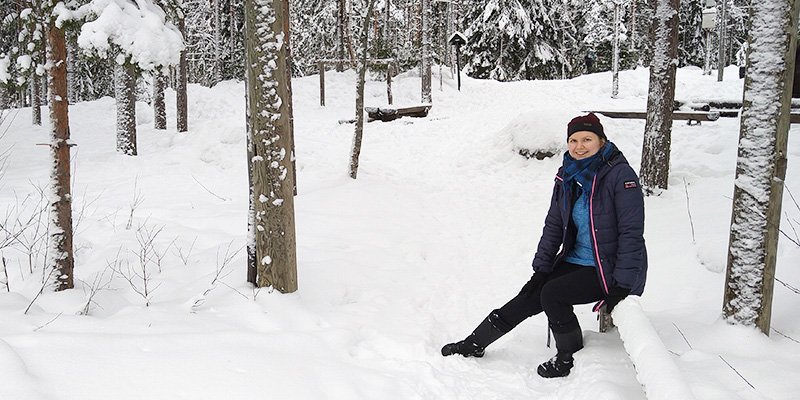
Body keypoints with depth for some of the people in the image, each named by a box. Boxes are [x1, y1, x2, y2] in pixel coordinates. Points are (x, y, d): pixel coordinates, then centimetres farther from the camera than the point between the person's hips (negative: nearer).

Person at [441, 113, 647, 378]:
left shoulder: (620, 175, -18)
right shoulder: (567, 175, 3)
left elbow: (631, 232, -19)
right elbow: (553, 225, 9)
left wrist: (621, 286, -21)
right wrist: (541, 269, 4)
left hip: (610, 269, -6)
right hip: (575, 261, 6)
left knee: (552, 294, -23)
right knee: (528, 298, -3)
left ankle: (569, 356, 1)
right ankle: (474, 344, 9)